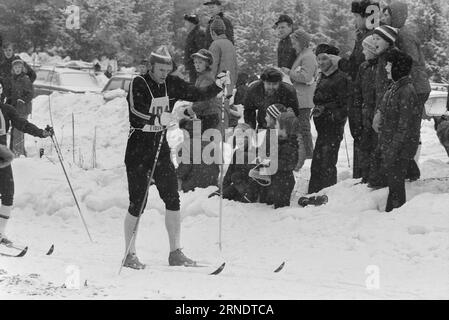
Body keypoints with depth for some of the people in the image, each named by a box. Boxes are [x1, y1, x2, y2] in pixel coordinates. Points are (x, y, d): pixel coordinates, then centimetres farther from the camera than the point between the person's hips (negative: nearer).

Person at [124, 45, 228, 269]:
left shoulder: (171, 84, 5)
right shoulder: (138, 84, -11)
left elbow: (199, 95, 5)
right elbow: (135, 113, -25)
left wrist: (218, 85, -11)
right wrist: (159, 118, -35)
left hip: (161, 148, 5)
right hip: (138, 150, -5)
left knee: (173, 199, 1)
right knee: (137, 204, -3)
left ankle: (175, 253, 9)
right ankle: (130, 255, 8)